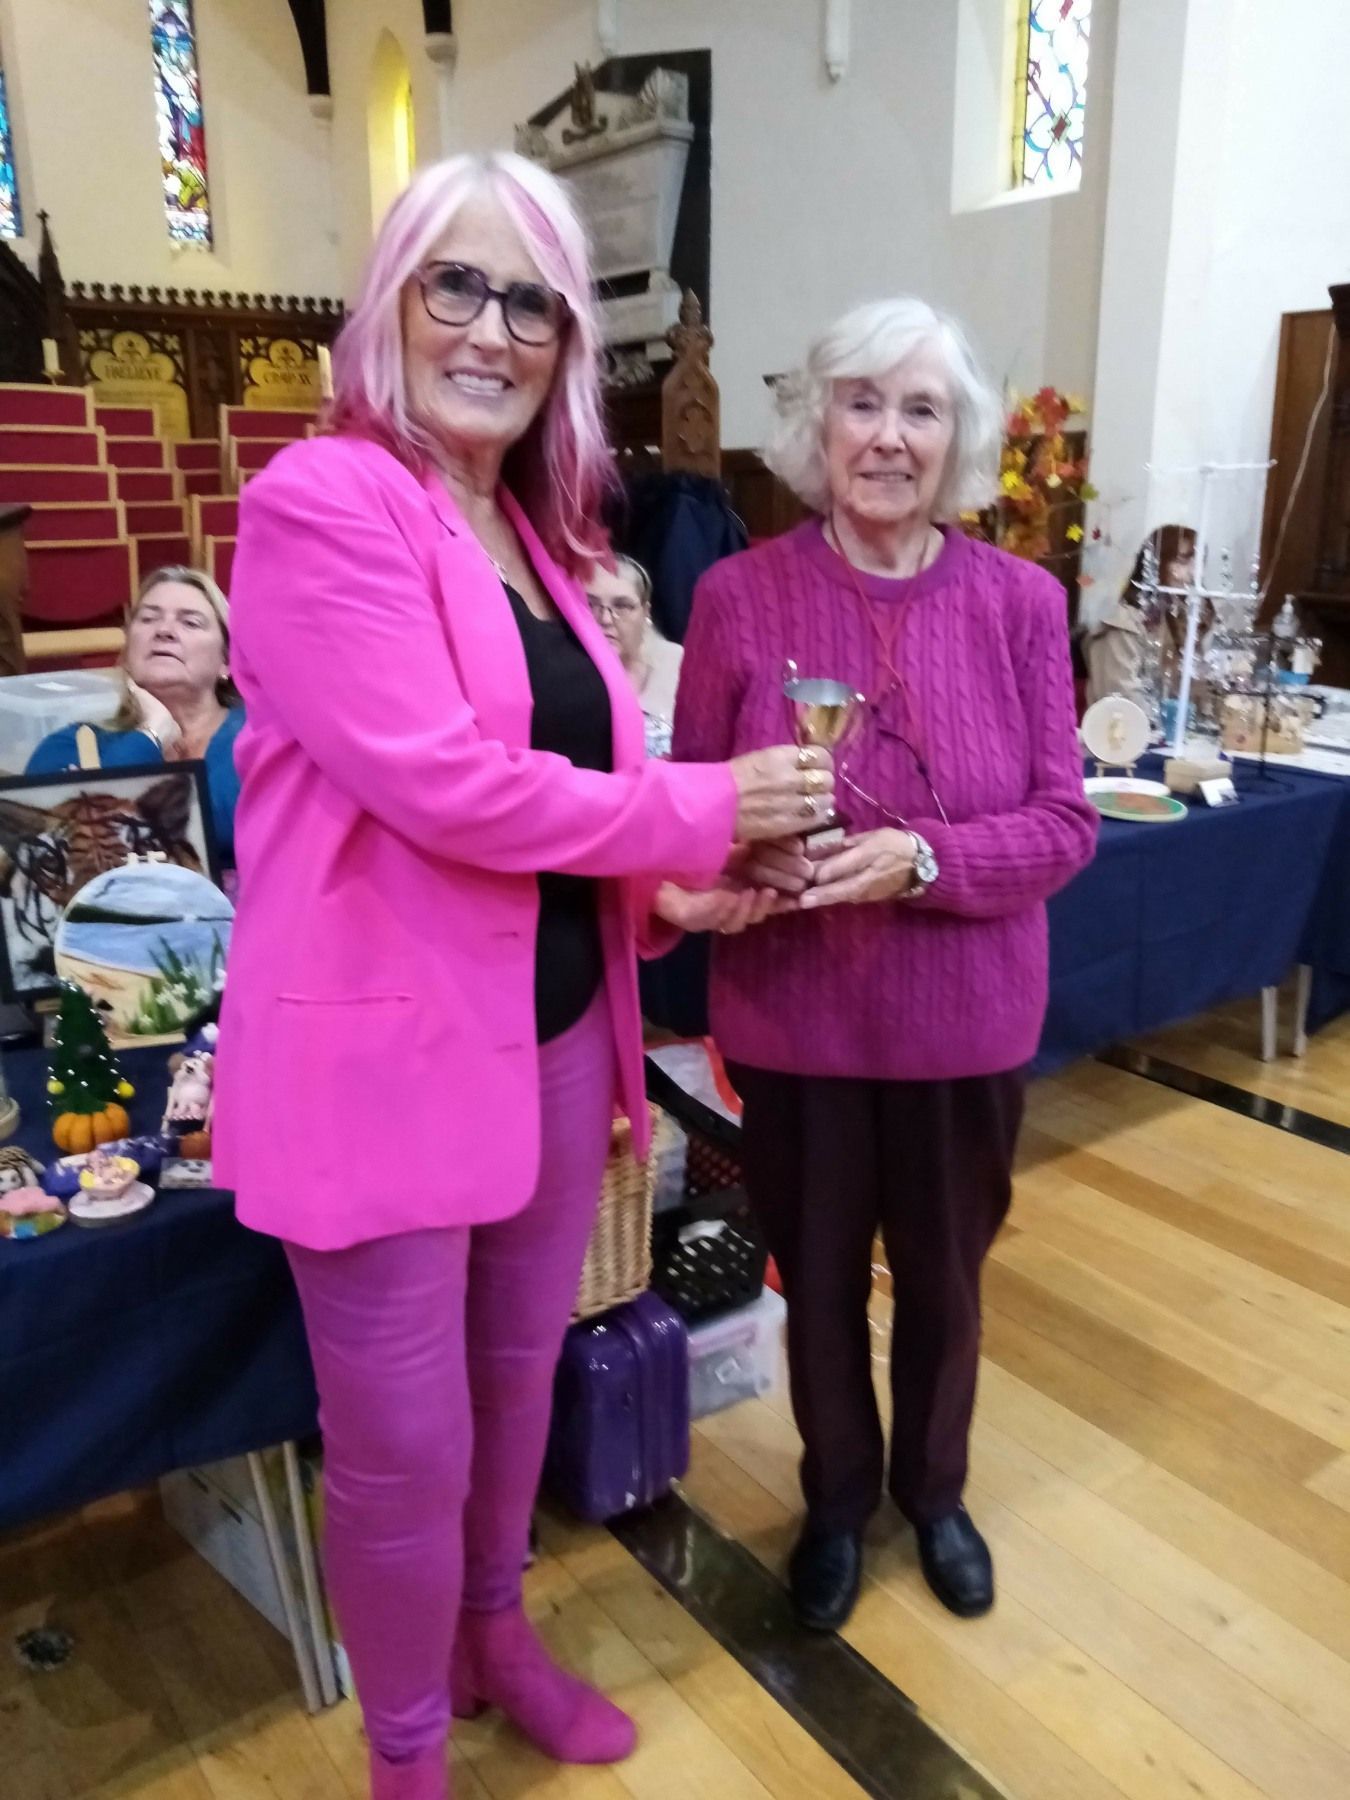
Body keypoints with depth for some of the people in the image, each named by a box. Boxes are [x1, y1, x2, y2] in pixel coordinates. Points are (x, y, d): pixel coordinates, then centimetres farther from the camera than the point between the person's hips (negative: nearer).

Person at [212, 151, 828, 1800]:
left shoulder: (537, 531, 11)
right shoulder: (320, 501, -14)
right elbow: (440, 782, -23)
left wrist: (667, 881, -2)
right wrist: (701, 807, -15)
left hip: (549, 1030, 8)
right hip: (384, 1046, -7)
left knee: (519, 1369, 24)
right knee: (404, 1446, 10)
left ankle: (496, 1635, 52)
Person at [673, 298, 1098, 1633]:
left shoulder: (1021, 603, -6)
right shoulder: (737, 595, -8)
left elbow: (1063, 823, -7)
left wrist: (920, 859, -24)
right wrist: (751, 851, -24)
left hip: (965, 1019, 1)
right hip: (793, 1018, 0)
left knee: (943, 1278, 21)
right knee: (817, 1279, 18)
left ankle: (934, 1491, 50)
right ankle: (836, 1499, 47)